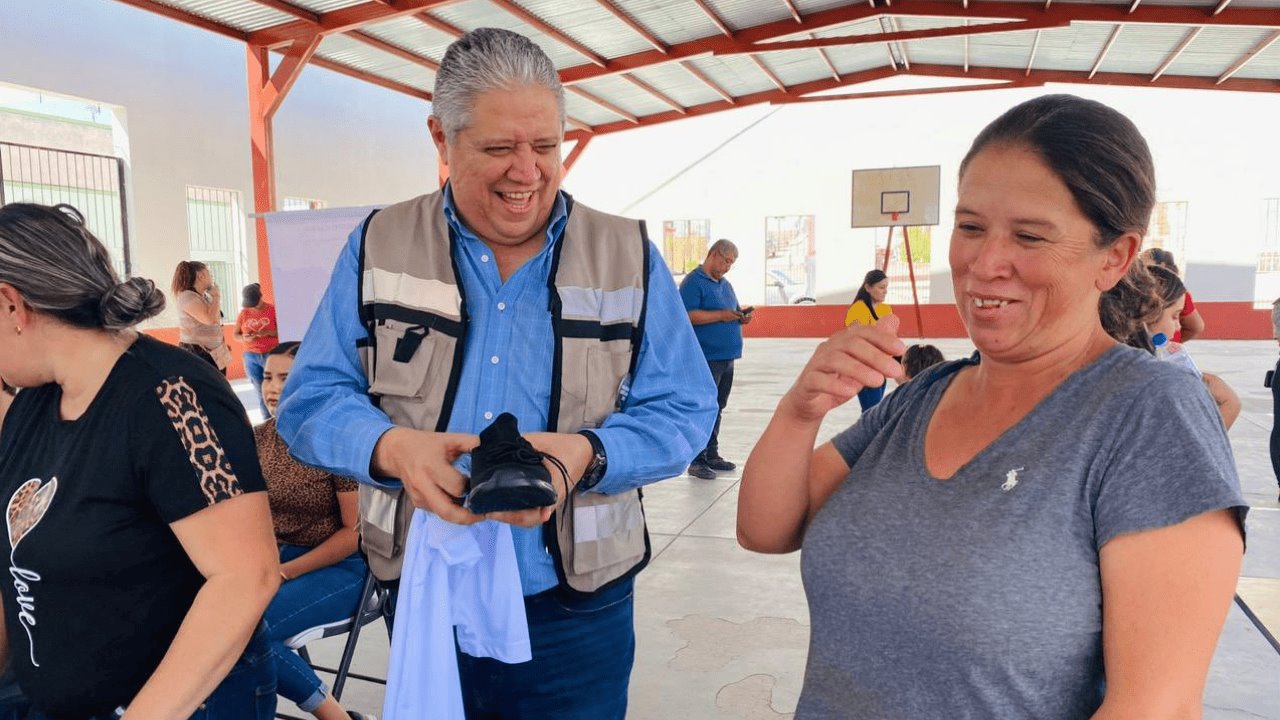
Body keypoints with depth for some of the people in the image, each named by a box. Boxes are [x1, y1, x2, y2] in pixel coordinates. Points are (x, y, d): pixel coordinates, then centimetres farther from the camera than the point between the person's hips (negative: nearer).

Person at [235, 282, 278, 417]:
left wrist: (268, 332, -21)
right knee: (260, 391, 3)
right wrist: (244, 338, -10)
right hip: (251, 357, 3)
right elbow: (236, 334, 13)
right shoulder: (243, 313, 8)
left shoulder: (273, 310, -2)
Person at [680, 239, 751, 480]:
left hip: (727, 357, 9)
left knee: (717, 408, 14)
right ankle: (697, 460, -3)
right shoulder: (693, 282, -8)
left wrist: (741, 317, 5)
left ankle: (711, 455, 22)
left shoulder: (725, 284, 20)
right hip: (706, 358, -9)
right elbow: (687, 315, -18)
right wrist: (721, 315, -20)